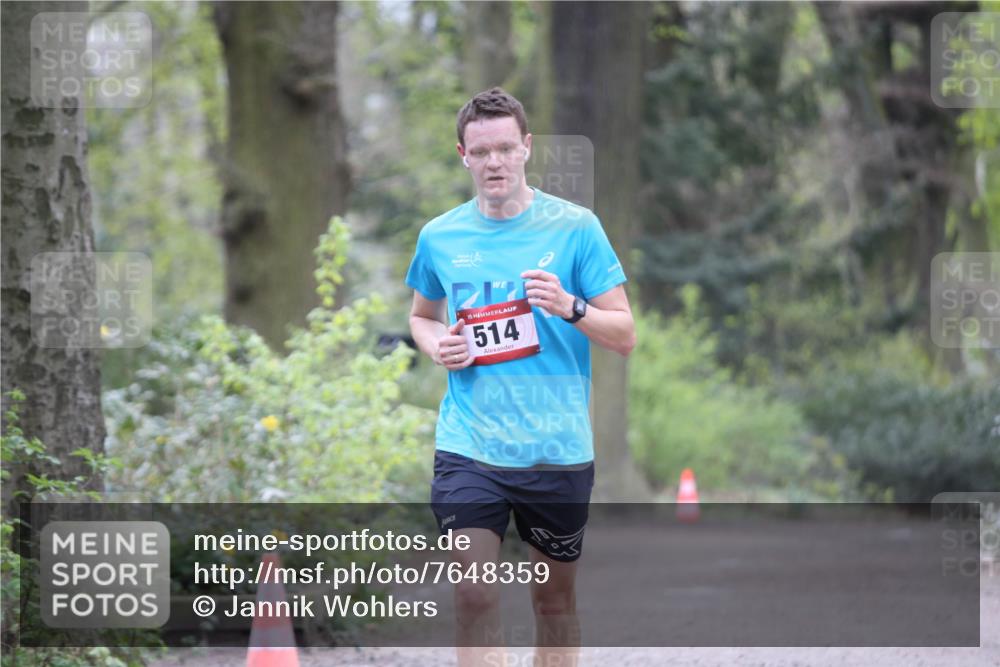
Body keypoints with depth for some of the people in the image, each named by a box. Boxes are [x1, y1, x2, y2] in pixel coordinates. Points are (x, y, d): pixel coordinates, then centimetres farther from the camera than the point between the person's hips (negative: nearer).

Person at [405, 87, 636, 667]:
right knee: (474, 597, -12)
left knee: (555, 597, 11)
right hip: (468, 449, 1)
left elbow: (625, 336, -2)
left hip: (557, 448, -1)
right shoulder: (440, 237, 5)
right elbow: (422, 316, 24)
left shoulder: (574, 227, -3)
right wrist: (436, 345, 1)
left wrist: (569, 307, -21)